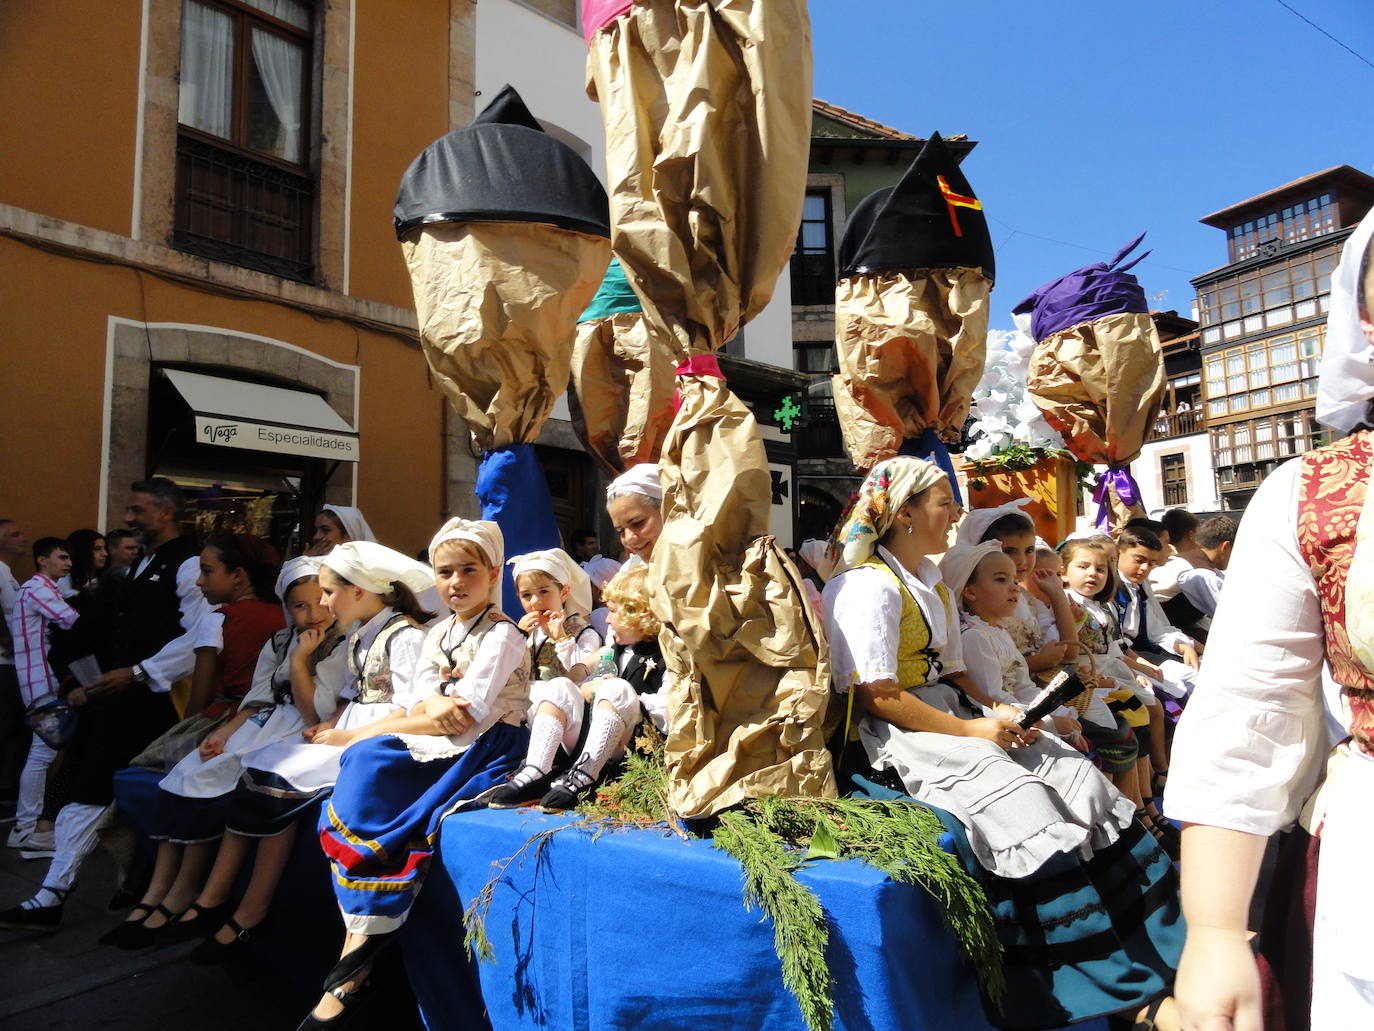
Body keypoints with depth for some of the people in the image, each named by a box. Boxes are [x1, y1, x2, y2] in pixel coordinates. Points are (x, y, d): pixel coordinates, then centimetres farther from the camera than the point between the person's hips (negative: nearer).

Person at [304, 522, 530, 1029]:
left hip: (482, 749, -7)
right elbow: (417, 706, 11)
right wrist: (434, 709, -14)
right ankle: (361, 933, -18)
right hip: (432, 746, 7)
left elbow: (467, 717, -15)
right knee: (365, 764, -20)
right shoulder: (438, 633, 16)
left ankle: (359, 944, -12)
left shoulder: (502, 634, -6)